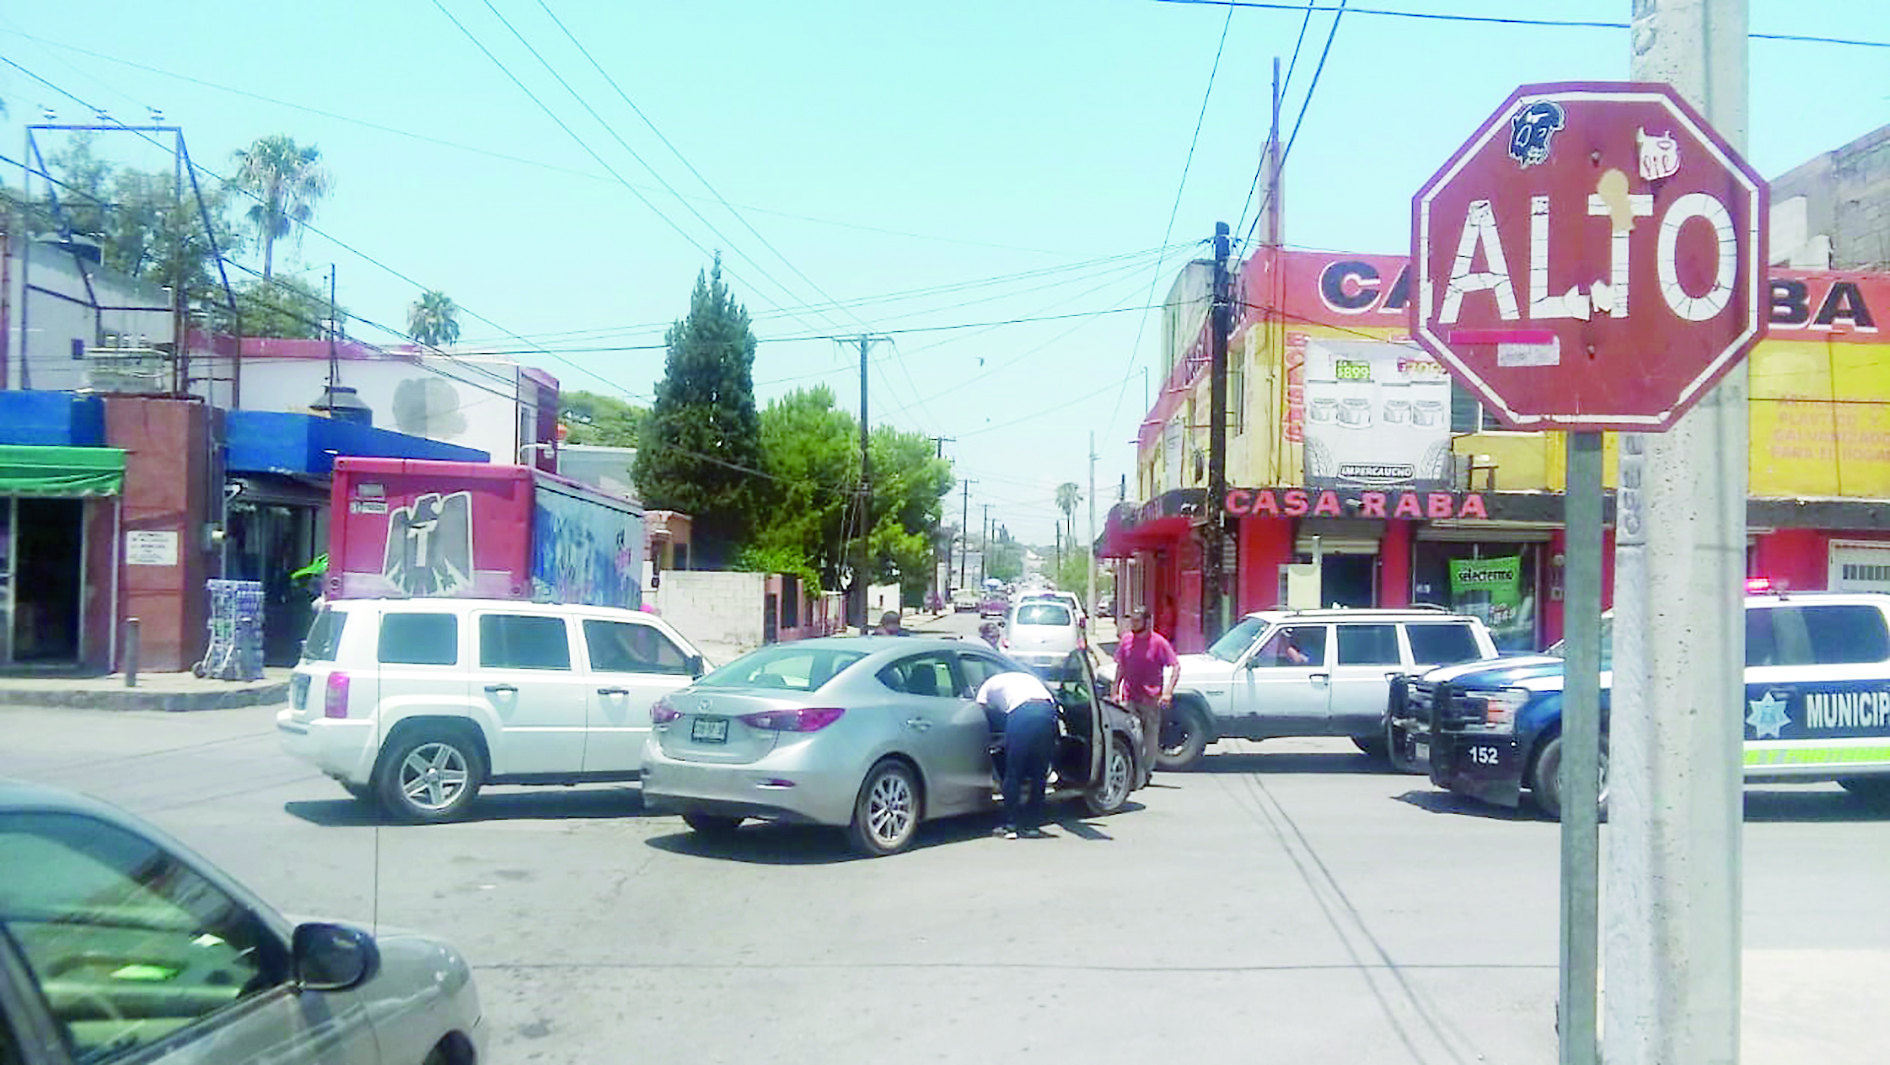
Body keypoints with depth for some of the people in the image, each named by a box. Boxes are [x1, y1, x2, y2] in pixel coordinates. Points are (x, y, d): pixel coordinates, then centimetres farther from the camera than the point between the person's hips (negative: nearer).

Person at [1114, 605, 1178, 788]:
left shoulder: (1159, 642, -6)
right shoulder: (1126, 640, 7)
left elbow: (1176, 666, -6)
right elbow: (1120, 667, 16)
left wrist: (1168, 692, -14)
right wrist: (1115, 691, 11)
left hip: (1151, 699, -3)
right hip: (1129, 698, 3)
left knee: (1150, 738, 5)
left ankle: (1145, 772, 16)